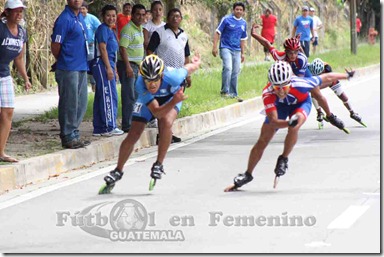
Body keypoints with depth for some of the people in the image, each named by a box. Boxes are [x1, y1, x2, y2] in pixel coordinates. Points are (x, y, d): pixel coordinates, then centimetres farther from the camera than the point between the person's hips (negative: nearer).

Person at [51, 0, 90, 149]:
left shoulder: (80, 17, 13)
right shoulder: (64, 19, -14)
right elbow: (55, 47, -12)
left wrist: (83, 62, 16)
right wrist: (63, 61, 3)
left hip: (81, 68, 9)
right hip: (68, 70, -9)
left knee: (81, 104, 13)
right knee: (69, 104, -4)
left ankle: (74, 135, 21)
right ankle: (68, 137, 2)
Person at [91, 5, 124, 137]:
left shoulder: (110, 30, 21)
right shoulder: (103, 29, -9)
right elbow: (102, 48, -16)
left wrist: (114, 69, 24)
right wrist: (109, 68, -20)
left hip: (108, 65, 10)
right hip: (102, 65, -10)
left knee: (100, 97, 10)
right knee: (109, 96, -9)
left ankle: (98, 128, 13)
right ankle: (109, 127, -8)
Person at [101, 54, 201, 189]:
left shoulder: (172, 77, -43)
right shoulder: (140, 85, -38)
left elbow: (192, 67, -21)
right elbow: (157, 112, -39)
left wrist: (196, 62, 4)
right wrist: (175, 102, -56)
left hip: (171, 96, -1)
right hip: (147, 99, 1)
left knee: (166, 123, -31)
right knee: (133, 135, -3)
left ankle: (159, 164, -14)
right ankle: (118, 171, 17)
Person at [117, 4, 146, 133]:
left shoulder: (140, 28, 15)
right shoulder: (128, 29, -15)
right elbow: (122, 48, -21)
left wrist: (140, 66, 21)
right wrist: (128, 67, -25)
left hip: (136, 65, 9)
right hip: (127, 65, -9)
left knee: (136, 96, 13)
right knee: (129, 97, -9)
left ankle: (134, 122, 20)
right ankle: (127, 125, -6)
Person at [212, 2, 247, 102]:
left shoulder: (243, 23, 11)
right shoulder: (226, 19, -4)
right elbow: (218, 33, -3)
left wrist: (242, 53, 19)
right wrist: (215, 47, -10)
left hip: (237, 50, 5)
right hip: (226, 48, -5)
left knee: (235, 73, 7)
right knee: (228, 68, -23)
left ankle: (233, 94, 16)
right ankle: (225, 91, -17)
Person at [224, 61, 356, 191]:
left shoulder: (299, 84, -43)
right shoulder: (267, 93, -39)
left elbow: (326, 78, -27)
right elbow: (273, 121, -41)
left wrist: (347, 75, -13)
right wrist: (288, 122, -61)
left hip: (301, 103, -1)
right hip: (279, 105, 1)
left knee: (294, 128, -32)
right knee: (263, 140, 0)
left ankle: (283, 159, -9)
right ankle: (247, 174, 16)